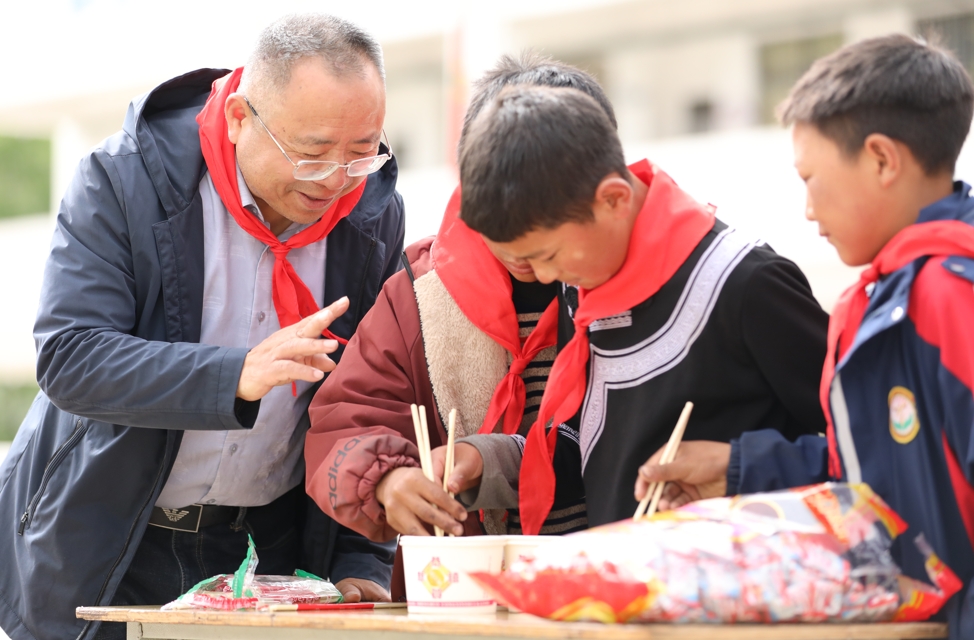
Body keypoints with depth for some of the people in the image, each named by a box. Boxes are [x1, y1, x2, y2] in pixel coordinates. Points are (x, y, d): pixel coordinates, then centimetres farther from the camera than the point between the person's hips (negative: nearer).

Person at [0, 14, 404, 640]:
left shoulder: (376, 212, -5)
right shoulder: (123, 181, -16)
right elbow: (69, 359, -25)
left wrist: (362, 563, -8)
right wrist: (236, 377, -37)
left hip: (273, 541, 3)